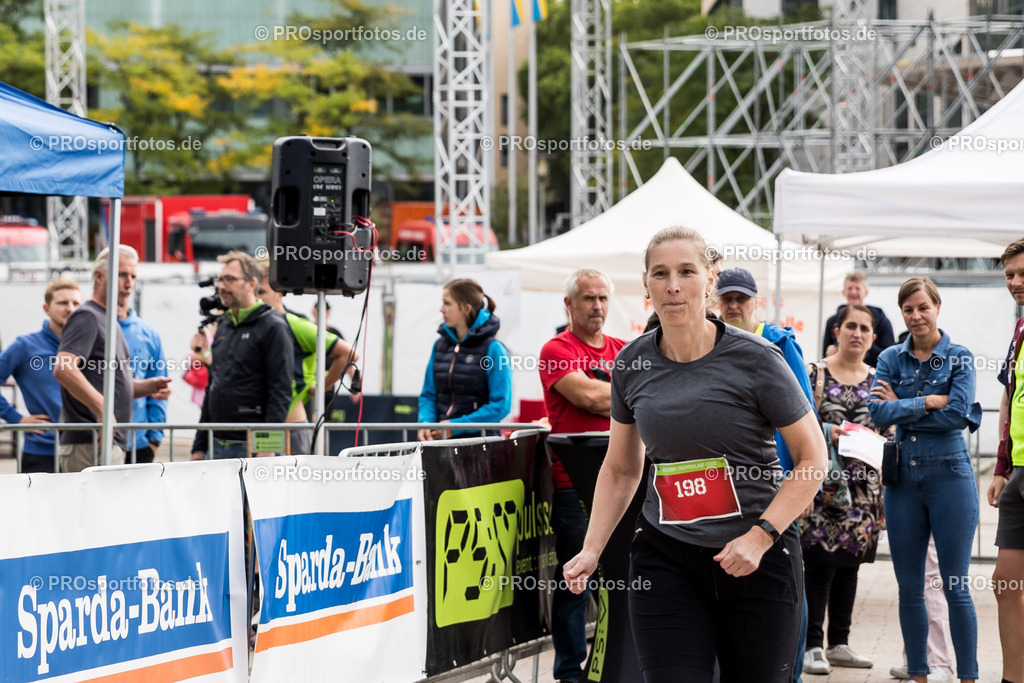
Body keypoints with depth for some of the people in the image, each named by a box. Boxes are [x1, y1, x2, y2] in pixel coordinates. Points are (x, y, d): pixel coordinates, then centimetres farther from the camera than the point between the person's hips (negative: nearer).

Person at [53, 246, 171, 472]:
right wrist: (103, 409, -28)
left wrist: (146, 387, 9)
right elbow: (63, 369, -24)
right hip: (91, 445, -10)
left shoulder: (109, 321, 22)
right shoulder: (87, 318, -9)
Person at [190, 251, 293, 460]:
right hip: (218, 444, 7)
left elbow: (281, 392, -12)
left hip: (251, 447, -7)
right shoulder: (223, 326, 19)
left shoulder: (273, 327, -6)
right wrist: (199, 447, 19)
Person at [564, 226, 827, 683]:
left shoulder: (754, 358, -8)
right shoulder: (632, 364, 4)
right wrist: (592, 550, 5)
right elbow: (620, 470, 16)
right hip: (666, 559, 2)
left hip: (760, 559, -2)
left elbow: (813, 460, -5)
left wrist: (761, 535, -16)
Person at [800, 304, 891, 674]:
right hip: (823, 482, -4)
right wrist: (825, 433, -17)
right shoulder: (815, 373, -1)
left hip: (862, 486, 5)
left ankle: (839, 643, 16)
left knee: (850, 562, 8)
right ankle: (812, 646, -4)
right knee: (819, 561, -8)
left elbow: (889, 434, 16)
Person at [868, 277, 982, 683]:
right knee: (909, 588, 7)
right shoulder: (891, 359, 8)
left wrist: (902, 407, -8)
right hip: (903, 478, 3)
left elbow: (959, 416, -13)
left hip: (949, 474, -3)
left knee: (956, 587, -4)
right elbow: (879, 413, -6)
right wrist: (931, 401, -12)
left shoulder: (959, 358, 0)